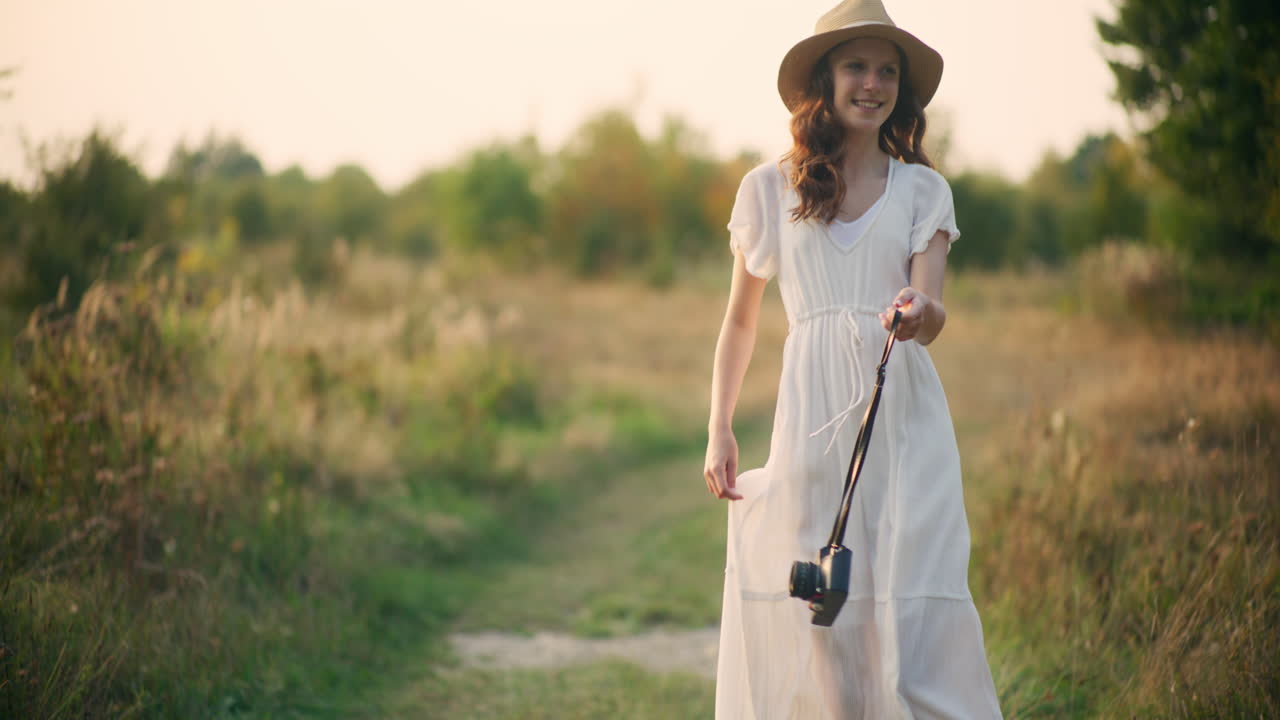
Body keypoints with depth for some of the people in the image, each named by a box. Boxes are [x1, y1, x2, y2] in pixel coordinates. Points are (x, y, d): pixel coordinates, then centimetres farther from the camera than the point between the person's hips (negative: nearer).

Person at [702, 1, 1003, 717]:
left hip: (903, 414, 0)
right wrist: (720, 429, 8)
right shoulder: (769, 188, 10)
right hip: (813, 413, 0)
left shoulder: (923, 190, 10)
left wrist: (921, 314, -26)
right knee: (815, 611, -3)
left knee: (914, 602, -8)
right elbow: (741, 318, 15)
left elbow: (933, 312, -2)